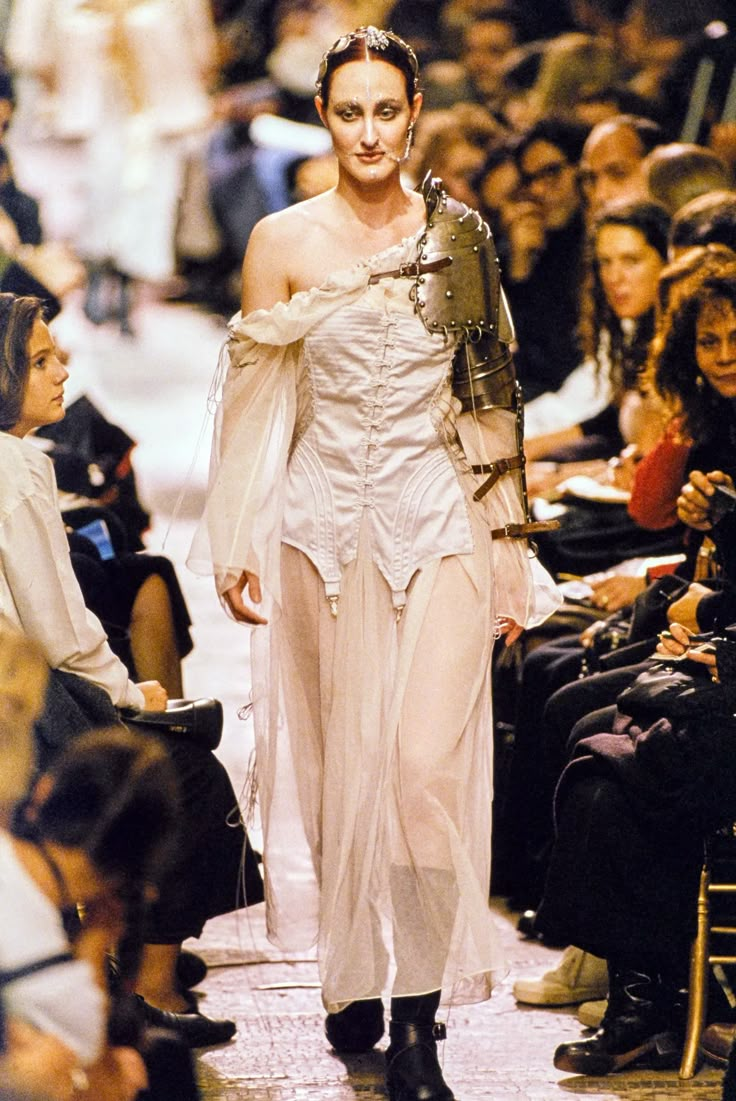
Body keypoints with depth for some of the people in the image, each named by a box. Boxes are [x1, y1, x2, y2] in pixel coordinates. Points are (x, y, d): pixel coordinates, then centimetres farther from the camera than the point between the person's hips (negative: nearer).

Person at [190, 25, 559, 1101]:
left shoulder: (458, 236, 4)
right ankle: (356, 978, 21)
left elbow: (489, 400, 8)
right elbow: (256, 403, 4)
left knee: (430, 760, -10)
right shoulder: (283, 242, 0)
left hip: (440, 523, 0)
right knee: (342, 758, 6)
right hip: (327, 519, 0)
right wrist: (237, 547, 0)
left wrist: (510, 553, 7)